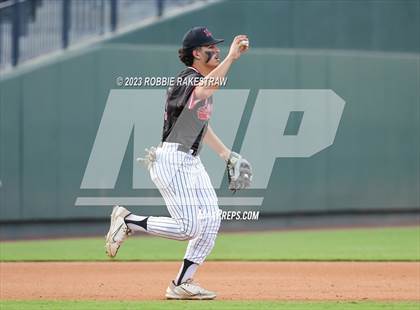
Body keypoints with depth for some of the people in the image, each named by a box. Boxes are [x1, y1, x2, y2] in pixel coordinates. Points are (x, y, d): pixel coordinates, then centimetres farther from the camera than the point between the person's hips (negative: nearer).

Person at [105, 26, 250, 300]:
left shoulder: (203, 81, 16)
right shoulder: (187, 80, -15)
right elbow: (203, 90, -41)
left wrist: (227, 154, 26)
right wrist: (231, 57, -41)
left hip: (192, 162, 10)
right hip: (172, 161, -10)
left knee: (211, 221, 3)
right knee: (189, 227, -15)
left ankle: (182, 285, 8)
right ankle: (128, 221, 1)